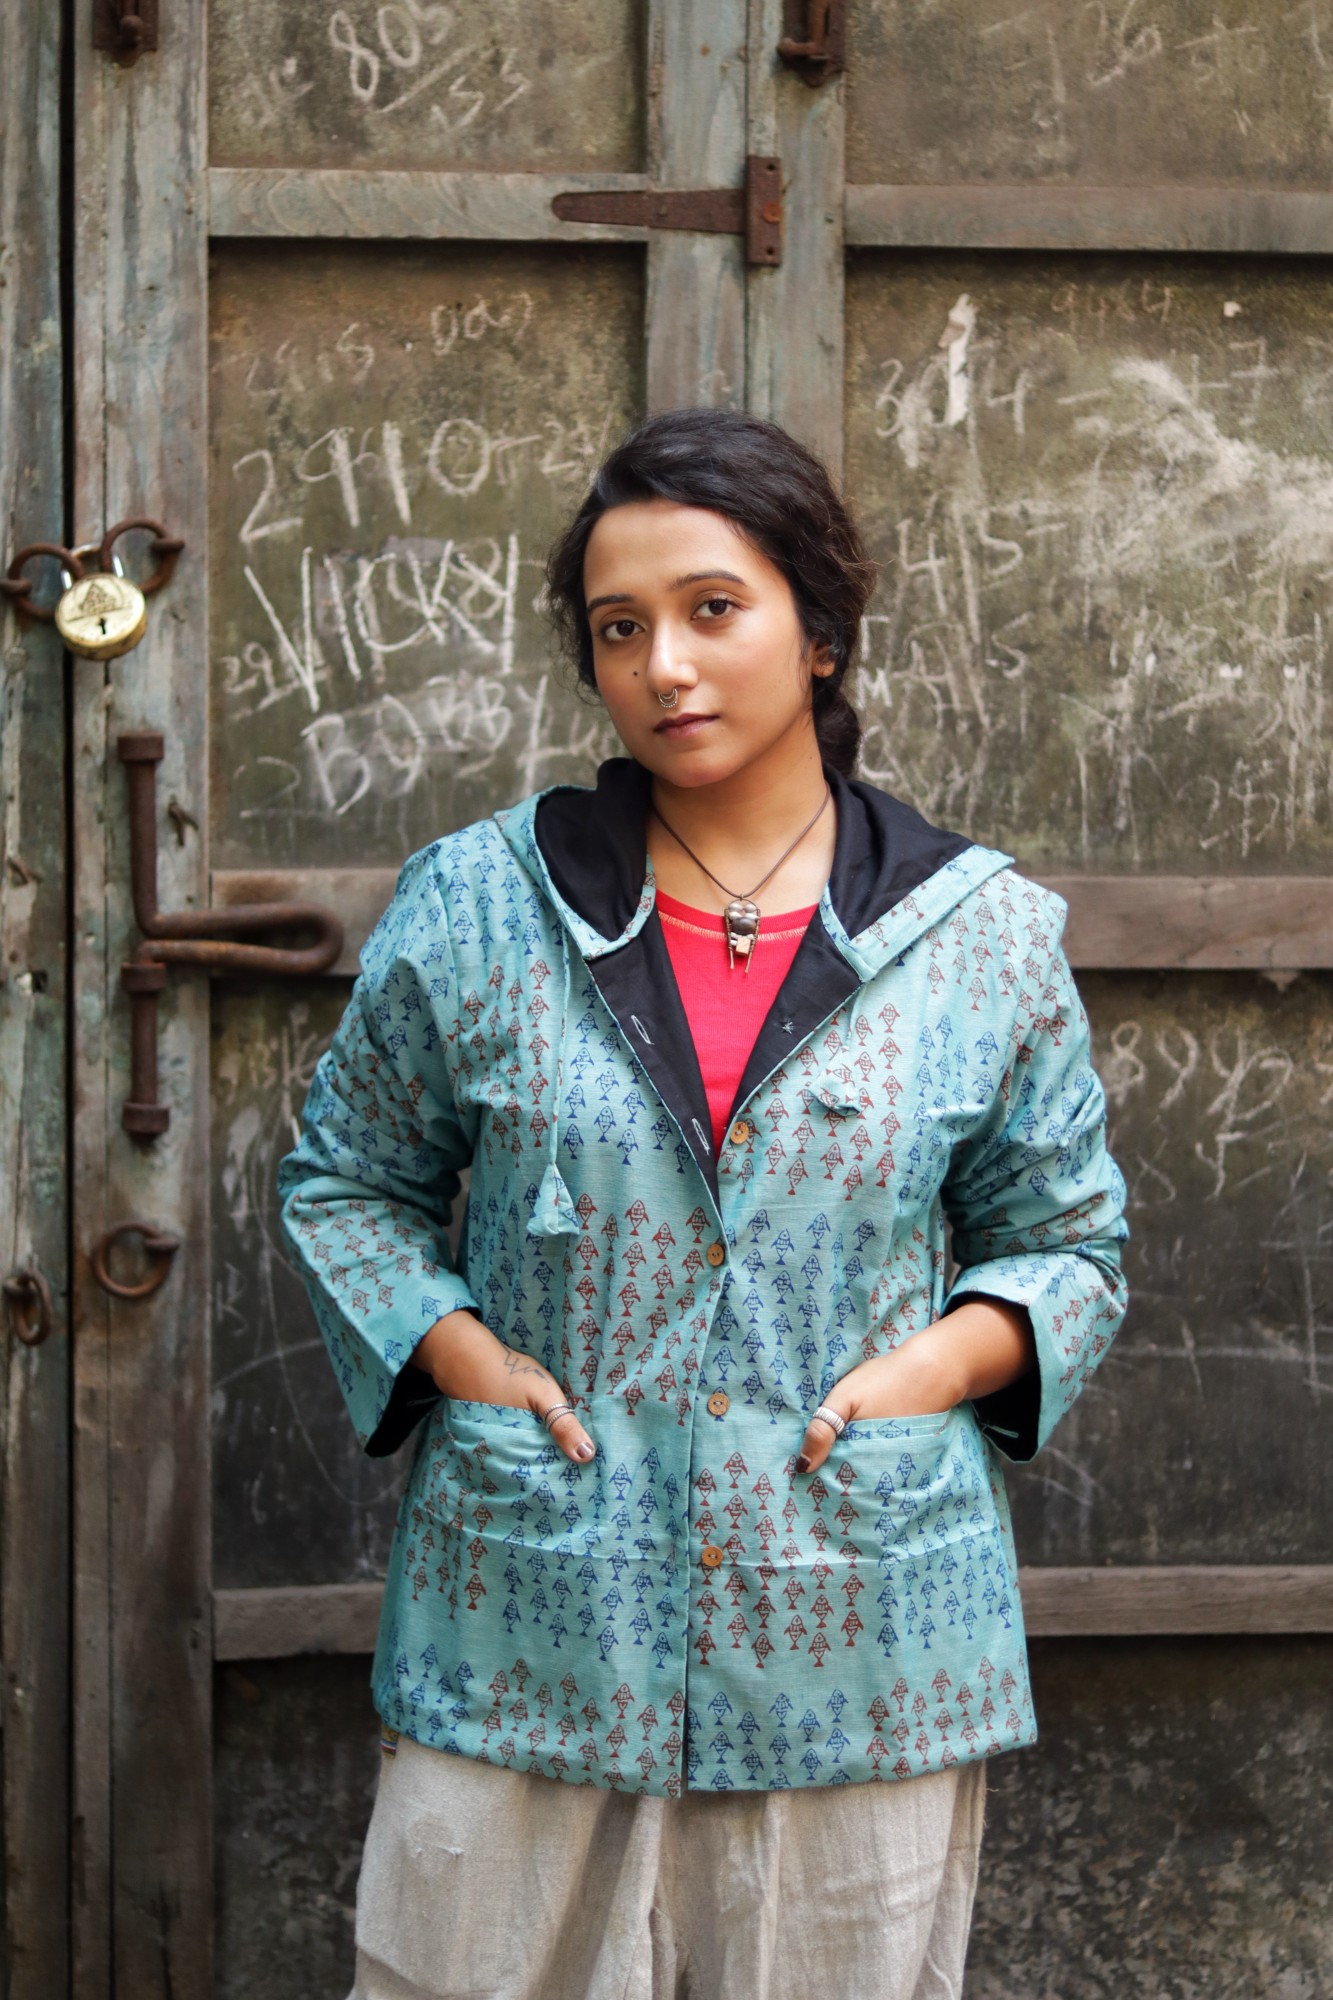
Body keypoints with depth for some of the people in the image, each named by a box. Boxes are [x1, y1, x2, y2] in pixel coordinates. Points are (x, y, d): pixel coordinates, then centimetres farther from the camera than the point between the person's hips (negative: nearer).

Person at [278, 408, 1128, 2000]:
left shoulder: (986, 939, 2)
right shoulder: (474, 907, 1)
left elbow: (1070, 1243, 11)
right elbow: (344, 1181, 12)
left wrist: (942, 1360, -8)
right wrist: (459, 1356, -4)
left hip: (861, 1651, 0)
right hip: (528, 1638, 0)